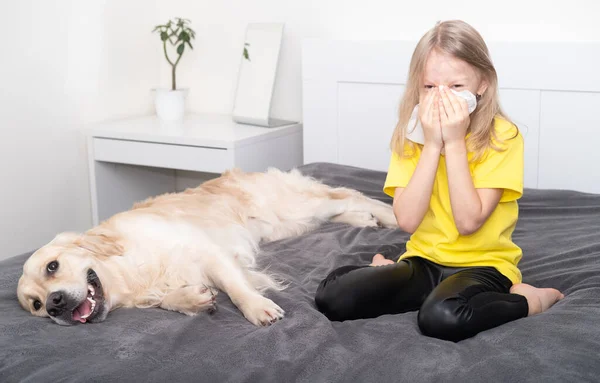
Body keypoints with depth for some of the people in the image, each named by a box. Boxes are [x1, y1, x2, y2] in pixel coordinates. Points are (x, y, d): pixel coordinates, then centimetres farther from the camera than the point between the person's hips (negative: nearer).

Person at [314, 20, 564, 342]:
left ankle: (529, 299, -9)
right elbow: (407, 220, -12)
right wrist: (432, 145, -17)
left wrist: (454, 143, -20)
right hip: (423, 261, 4)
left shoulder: (502, 136, -11)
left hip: (482, 264, -4)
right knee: (332, 297, -19)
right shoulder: (410, 135, 1)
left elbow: (469, 221, -19)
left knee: (442, 317, -38)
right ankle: (387, 272, 12)